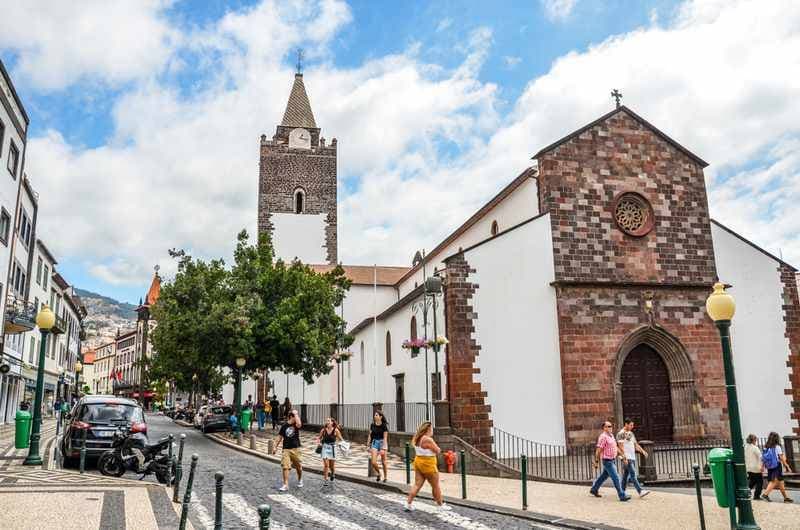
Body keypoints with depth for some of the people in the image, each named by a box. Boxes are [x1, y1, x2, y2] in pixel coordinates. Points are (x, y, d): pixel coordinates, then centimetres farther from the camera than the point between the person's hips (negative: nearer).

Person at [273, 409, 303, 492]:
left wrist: (296, 414, -17)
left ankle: (300, 480, 36)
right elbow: (280, 437, 10)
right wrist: (275, 447, 6)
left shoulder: (296, 425, -2)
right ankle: (286, 485, -6)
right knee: (285, 466, -10)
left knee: (298, 466, 10)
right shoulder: (284, 425, 3)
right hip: (286, 449, 1)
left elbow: (299, 424, -28)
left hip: (296, 448, 0)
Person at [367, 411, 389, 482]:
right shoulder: (372, 425, 3)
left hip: (382, 443, -4)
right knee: (373, 462, -6)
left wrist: (383, 448, -19)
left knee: (383, 462, 6)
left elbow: (385, 438, -13)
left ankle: (385, 477, 22)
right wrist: (368, 445, 7)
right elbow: (370, 436, 9)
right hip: (374, 443, 4)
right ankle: (378, 473, 21)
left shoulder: (384, 425, -11)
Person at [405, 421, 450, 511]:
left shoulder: (417, 438, 6)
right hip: (428, 464, -8)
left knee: (417, 484, 9)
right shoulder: (428, 440, -21)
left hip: (418, 462, 8)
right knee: (435, 486, 7)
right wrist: (436, 447, 4)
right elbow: (438, 451, -14)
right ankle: (441, 505, 20)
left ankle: (408, 503, 5)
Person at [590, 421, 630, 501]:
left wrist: (623, 457, 8)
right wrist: (596, 462, -15)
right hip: (607, 461, -9)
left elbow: (616, 448, 15)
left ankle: (594, 490, 32)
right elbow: (598, 450, -16)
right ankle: (622, 496, -6)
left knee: (604, 476, 19)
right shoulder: (603, 437, -17)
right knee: (616, 478, -9)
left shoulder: (611, 436, 12)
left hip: (612, 460, 9)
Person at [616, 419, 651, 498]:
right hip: (627, 458, -8)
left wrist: (642, 451, 4)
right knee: (633, 474, -13)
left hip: (632, 457, 8)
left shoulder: (631, 433, 18)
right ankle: (640, 491, -18)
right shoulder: (621, 433, -8)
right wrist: (624, 456, -21)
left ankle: (622, 491, 15)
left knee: (626, 475, 10)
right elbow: (621, 446, -13)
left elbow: (636, 444, 19)